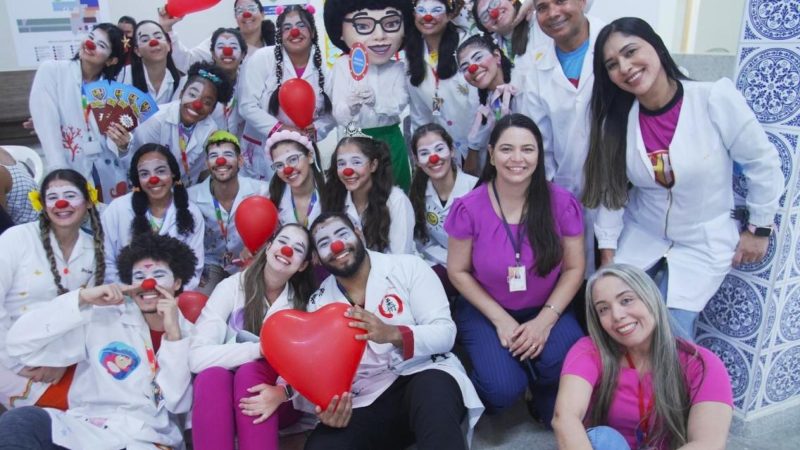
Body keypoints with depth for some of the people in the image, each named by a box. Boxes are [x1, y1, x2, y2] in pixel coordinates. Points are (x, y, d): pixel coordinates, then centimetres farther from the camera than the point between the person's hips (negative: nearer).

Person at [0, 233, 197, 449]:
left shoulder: (190, 335, 6)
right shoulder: (102, 319, 4)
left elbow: (178, 404, -5)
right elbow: (20, 343, -3)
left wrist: (173, 334, -12)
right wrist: (81, 298, -12)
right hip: (84, 431, 1)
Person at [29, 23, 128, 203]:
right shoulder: (50, 70, 1)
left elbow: (112, 135, 6)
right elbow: (46, 125, -9)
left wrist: (121, 140, -18)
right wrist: (59, 173, -19)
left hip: (108, 173, 3)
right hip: (69, 171, -3)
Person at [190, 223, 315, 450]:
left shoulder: (303, 303, -3)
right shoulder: (232, 287, -10)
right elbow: (197, 357, -19)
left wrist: (283, 392, -35)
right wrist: (261, 349, -25)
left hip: (273, 395, 1)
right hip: (219, 390, 0)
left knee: (249, 372, -32)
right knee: (213, 374, -33)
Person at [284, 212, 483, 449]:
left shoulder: (408, 267, -1)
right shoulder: (318, 303, 8)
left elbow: (445, 332, -8)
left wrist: (392, 334, -25)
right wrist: (326, 403, -16)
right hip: (367, 402, 5)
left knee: (432, 391, -39)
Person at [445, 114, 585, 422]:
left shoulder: (562, 203, -11)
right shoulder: (469, 208, -15)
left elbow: (574, 268, -4)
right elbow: (458, 271, -5)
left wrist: (545, 320, -15)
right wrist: (501, 319, -12)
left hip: (545, 309, 2)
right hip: (485, 309, -1)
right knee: (504, 389, -24)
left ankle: (547, 408, 10)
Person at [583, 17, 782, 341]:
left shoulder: (716, 99, -20)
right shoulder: (616, 120, -9)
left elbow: (763, 163, -10)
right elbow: (611, 189, -2)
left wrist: (759, 228, -2)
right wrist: (607, 251, -2)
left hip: (703, 243, -3)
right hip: (640, 236, 3)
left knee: (672, 331, -9)